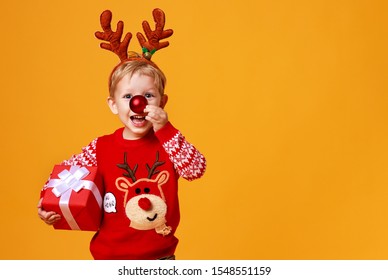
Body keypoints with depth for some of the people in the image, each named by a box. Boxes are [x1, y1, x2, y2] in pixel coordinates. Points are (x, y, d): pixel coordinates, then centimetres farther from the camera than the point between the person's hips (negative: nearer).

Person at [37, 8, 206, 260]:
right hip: (112, 257, 0)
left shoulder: (168, 142, -4)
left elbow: (196, 169, -20)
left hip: (161, 257, 0)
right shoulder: (102, 148, -5)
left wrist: (165, 129, -24)